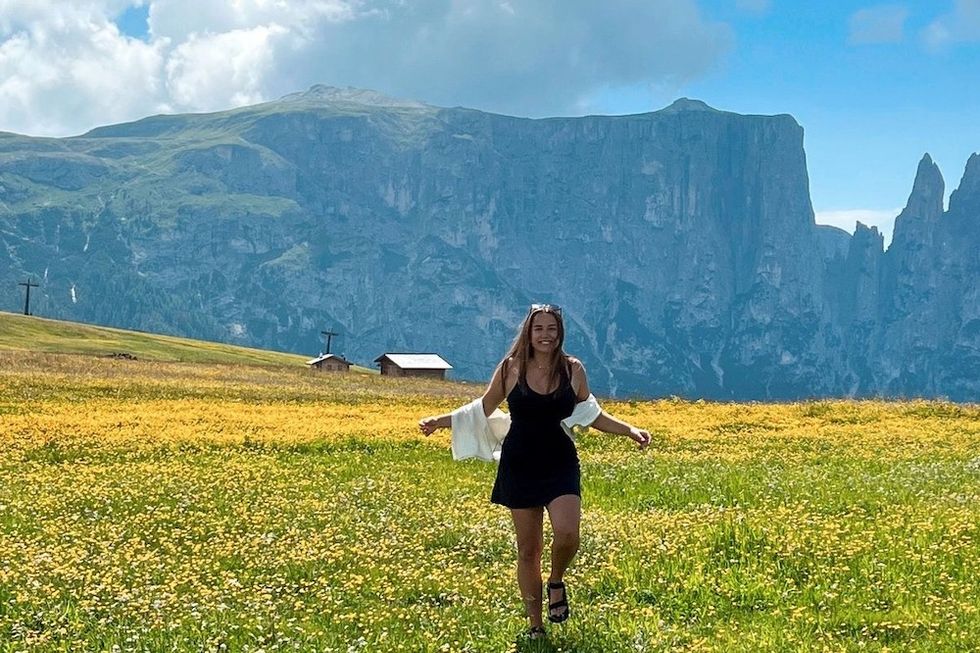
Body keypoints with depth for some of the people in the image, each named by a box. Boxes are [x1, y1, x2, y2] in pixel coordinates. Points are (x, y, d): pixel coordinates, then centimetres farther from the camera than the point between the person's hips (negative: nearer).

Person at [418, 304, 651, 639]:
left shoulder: (573, 369, -1)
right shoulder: (511, 368, -4)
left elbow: (593, 416, 11)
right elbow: (482, 410, 7)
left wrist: (629, 429, 1)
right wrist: (439, 421, -1)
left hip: (560, 465, 0)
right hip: (519, 467, 0)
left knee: (567, 533, -23)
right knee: (527, 549, 5)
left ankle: (556, 582, 10)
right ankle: (535, 626, 19)